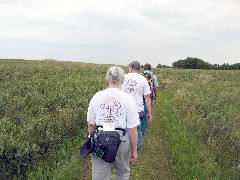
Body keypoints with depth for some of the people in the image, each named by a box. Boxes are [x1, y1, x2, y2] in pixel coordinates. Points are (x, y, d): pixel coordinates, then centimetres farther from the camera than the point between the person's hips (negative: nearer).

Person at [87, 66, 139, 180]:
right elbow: (132, 129, -11)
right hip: (121, 141, -2)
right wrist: (134, 150, 1)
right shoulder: (128, 99, -12)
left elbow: (90, 124, 4)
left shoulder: (97, 97, -4)